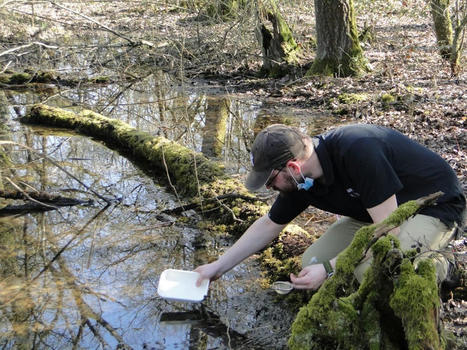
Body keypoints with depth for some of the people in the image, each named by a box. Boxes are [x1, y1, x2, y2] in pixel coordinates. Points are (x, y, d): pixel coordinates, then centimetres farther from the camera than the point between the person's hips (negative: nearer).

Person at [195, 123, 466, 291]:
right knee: (312, 263, -6)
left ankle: (435, 266, -2)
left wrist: (329, 269, -30)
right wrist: (218, 267, 5)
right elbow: (269, 225, 5)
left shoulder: (357, 151, -36)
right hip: (379, 211, 7)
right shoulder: (301, 178, -11)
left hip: (435, 204, -7)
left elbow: (388, 229, -32)